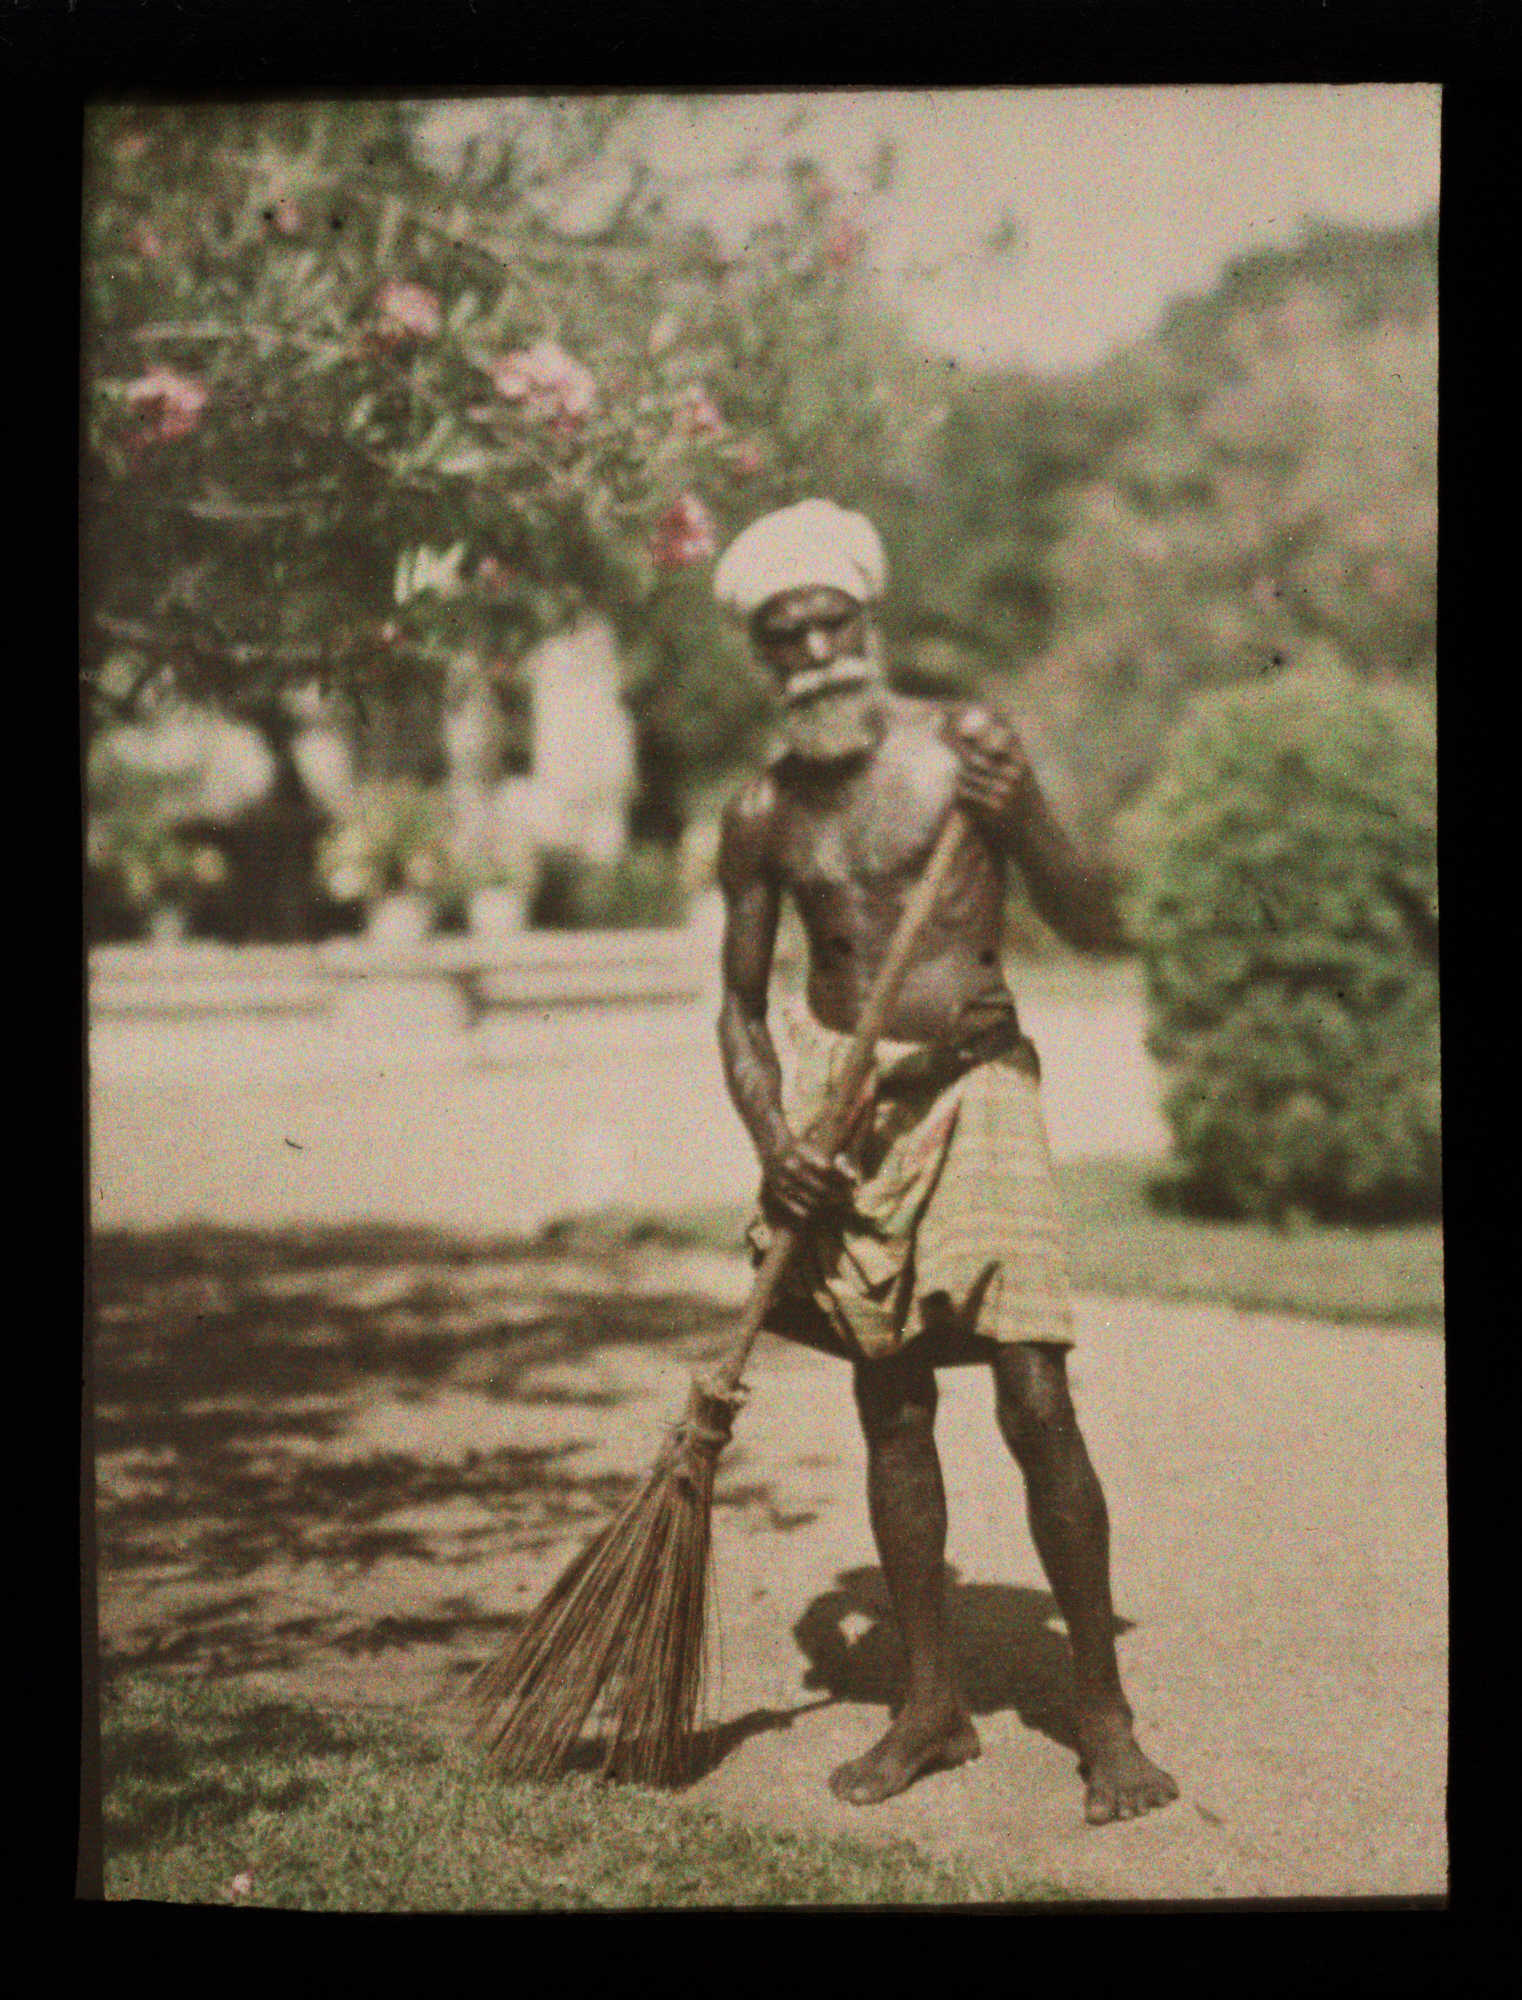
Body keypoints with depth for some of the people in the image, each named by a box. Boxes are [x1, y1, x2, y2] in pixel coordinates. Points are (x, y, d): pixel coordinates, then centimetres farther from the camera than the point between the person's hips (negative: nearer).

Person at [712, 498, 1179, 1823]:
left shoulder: (964, 743, -2)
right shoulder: (762, 814, 6)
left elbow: (1098, 929, -1)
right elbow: (742, 1005, 13)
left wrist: (1025, 817, -19)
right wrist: (771, 1138, -5)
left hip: (971, 1081, -3)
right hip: (841, 1102, 3)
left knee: (1037, 1404, -10)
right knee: (891, 1409, 8)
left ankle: (1103, 1712, 3)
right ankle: (935, 1704, 20)